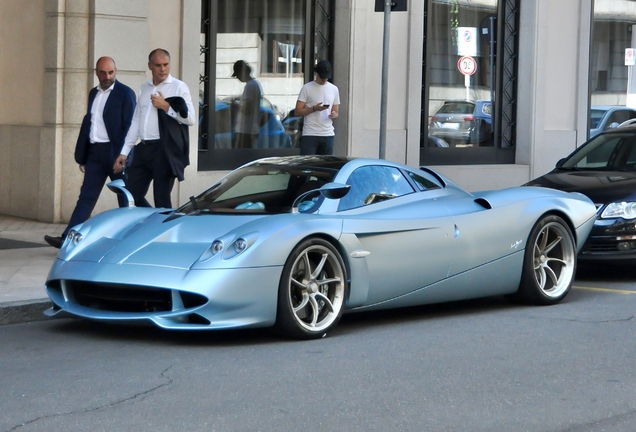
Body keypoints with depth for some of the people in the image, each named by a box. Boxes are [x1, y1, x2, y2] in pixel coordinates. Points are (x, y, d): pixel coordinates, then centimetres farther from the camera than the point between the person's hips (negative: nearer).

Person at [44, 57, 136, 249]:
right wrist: (82, 156, 12)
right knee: (86, 196, 2)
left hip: (115, 152, -6)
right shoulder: (93, 93, 14)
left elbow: (129, 127, -10)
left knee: (125, 199, 3)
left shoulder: (125, 93, -5)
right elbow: (87, 123, 16)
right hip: (95, 152, 6)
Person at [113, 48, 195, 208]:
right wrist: (124, 152, 14)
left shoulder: (178, 87, -2)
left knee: (161, 200, -2)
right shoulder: (144, 88, 16)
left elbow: (191, 119, -8)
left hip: (165, 150, -6)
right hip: (143, 148, 6)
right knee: (132, 196, 6)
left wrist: (166, 106, -14)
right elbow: (136, 122, 17)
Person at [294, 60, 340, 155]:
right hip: (310, 135, -4)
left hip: (328, 135, 4)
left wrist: (334, 114, -6)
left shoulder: (334, 89, 13)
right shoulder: (307, 88, 0)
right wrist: (314, 108, -17)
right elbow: (297, 111, -3)